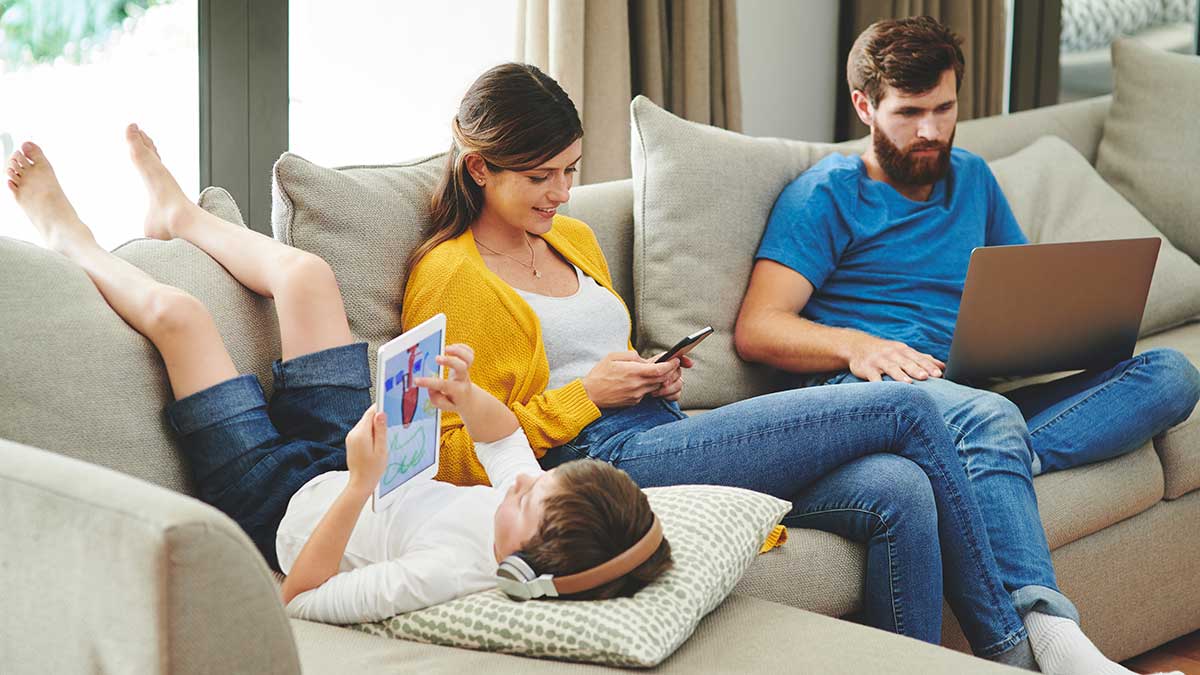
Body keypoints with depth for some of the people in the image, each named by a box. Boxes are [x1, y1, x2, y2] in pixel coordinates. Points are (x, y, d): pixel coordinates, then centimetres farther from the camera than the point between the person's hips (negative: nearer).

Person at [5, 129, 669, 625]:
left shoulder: (453, 571, -45)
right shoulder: (537, 502, -24)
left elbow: (299, 599, -38)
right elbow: (503, 433, -1)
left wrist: (359, 485, -46)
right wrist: (467, 397, -23)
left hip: (281, 509, -6)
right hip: (344, 460, 6)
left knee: (175, 313, -7)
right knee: (305, 274, 8)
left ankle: (68, 235, 29)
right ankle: (179, 215, 41)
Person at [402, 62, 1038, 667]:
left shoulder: (572, 238, 20)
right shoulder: (448, 278, -4)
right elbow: (452, 458, -9)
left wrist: (653, 378, 8)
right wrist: (586, 394, -12)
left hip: (662, 432, 8)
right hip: (607, 460, -8)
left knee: (899, 492, -20)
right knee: (904, 409, -13)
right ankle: (1004, 643, 0)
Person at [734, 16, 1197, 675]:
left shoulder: (970, 178, 25)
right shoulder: (827, 193, 6)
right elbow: (757, 329, -4)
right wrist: (853, 344, -23)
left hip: (983, 402, 6)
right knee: (989, 416, -39)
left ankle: (1006, 460, -33)